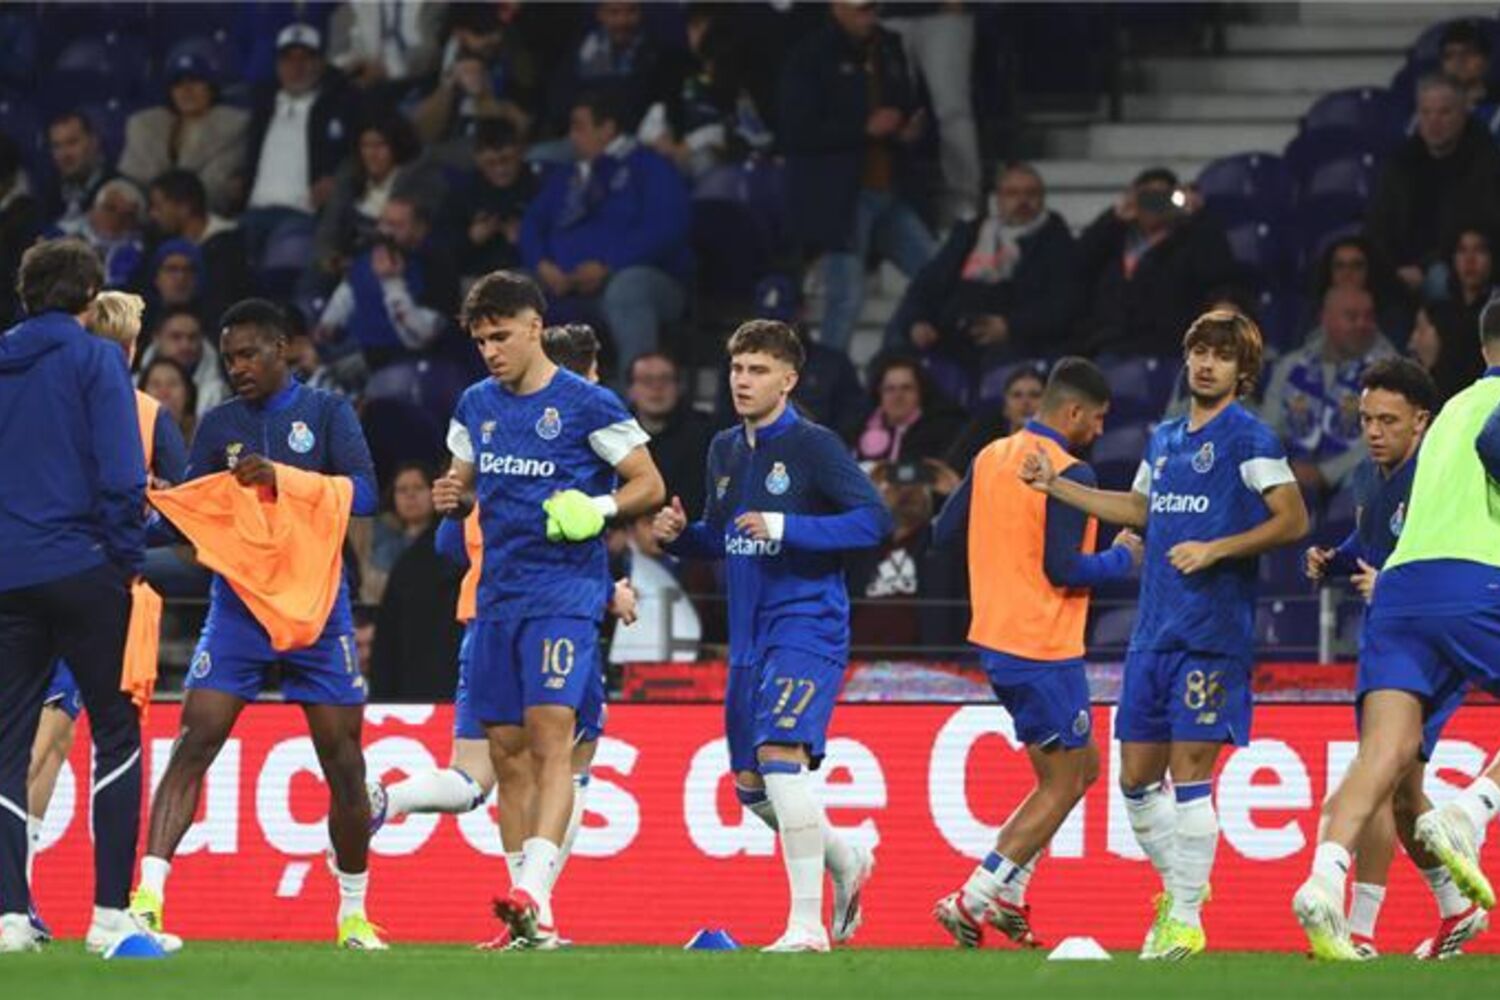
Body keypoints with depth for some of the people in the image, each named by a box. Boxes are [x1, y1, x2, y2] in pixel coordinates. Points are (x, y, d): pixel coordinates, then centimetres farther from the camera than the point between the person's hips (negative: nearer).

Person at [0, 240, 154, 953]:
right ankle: (111, 912, -2)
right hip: (80, 570, -4)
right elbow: (121, 474, -12)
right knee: (116, 731, 5)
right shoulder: (94, 359, -4)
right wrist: (129, 560, -3)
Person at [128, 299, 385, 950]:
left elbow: (365, 493, -10)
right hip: (237, 608, 1)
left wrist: (283, 477, -22)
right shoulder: (219, 424, 9)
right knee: (193, 744, -14)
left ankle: (353, 914, 17)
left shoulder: (326, 413, 2)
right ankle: (148, 896, -21)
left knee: (343, 760, 2)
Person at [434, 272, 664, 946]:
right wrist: (451, 499, 0)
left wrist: (599, 506, -19)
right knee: (505, 751, 6)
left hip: (565, 593, -6)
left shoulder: (588, 405, -5)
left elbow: (649, 485, 0)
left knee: (550, 736, -18)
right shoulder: (476, 407, 11)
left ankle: (536, 894, -29)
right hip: (497, 597, 6)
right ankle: (530, 922, 13)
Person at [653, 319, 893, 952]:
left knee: (780, 755, -23)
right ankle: (845, 863, 38)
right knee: (751, 786, 11)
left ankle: (806, 926, -23)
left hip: (807, 629, -8)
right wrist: (680, 535, 1)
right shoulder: (724, 451, 12)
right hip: (750, 637, 8)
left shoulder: (813, 447, -9)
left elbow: (874, 519, -17)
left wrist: (787, 528, -23)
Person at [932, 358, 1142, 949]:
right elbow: (1062, 568, -21)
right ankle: (972, 902, -4)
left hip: (995, 641, 9)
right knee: (1062, 784, 1)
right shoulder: (1070, 475, -16)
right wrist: (1123, 559, -5)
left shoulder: (991, 457, 8)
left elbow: (943, 533, 15)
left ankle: (1007, 897, 12)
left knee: (1080, 766, 18)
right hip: (1045, 650, -9)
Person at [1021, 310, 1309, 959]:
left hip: (1213, 632, -7)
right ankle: (1179, 886, 27)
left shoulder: (1248, 438, -5)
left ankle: (1186, 919, -4)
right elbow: (1140, 509, 32)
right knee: (1136, 777, 8)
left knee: (1189, 770, -10)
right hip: (1153, 631, 7)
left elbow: (1293, 521, -11)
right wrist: (1055, 486, 28)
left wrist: (1215, 549, -17)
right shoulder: (1165, 439, 17)